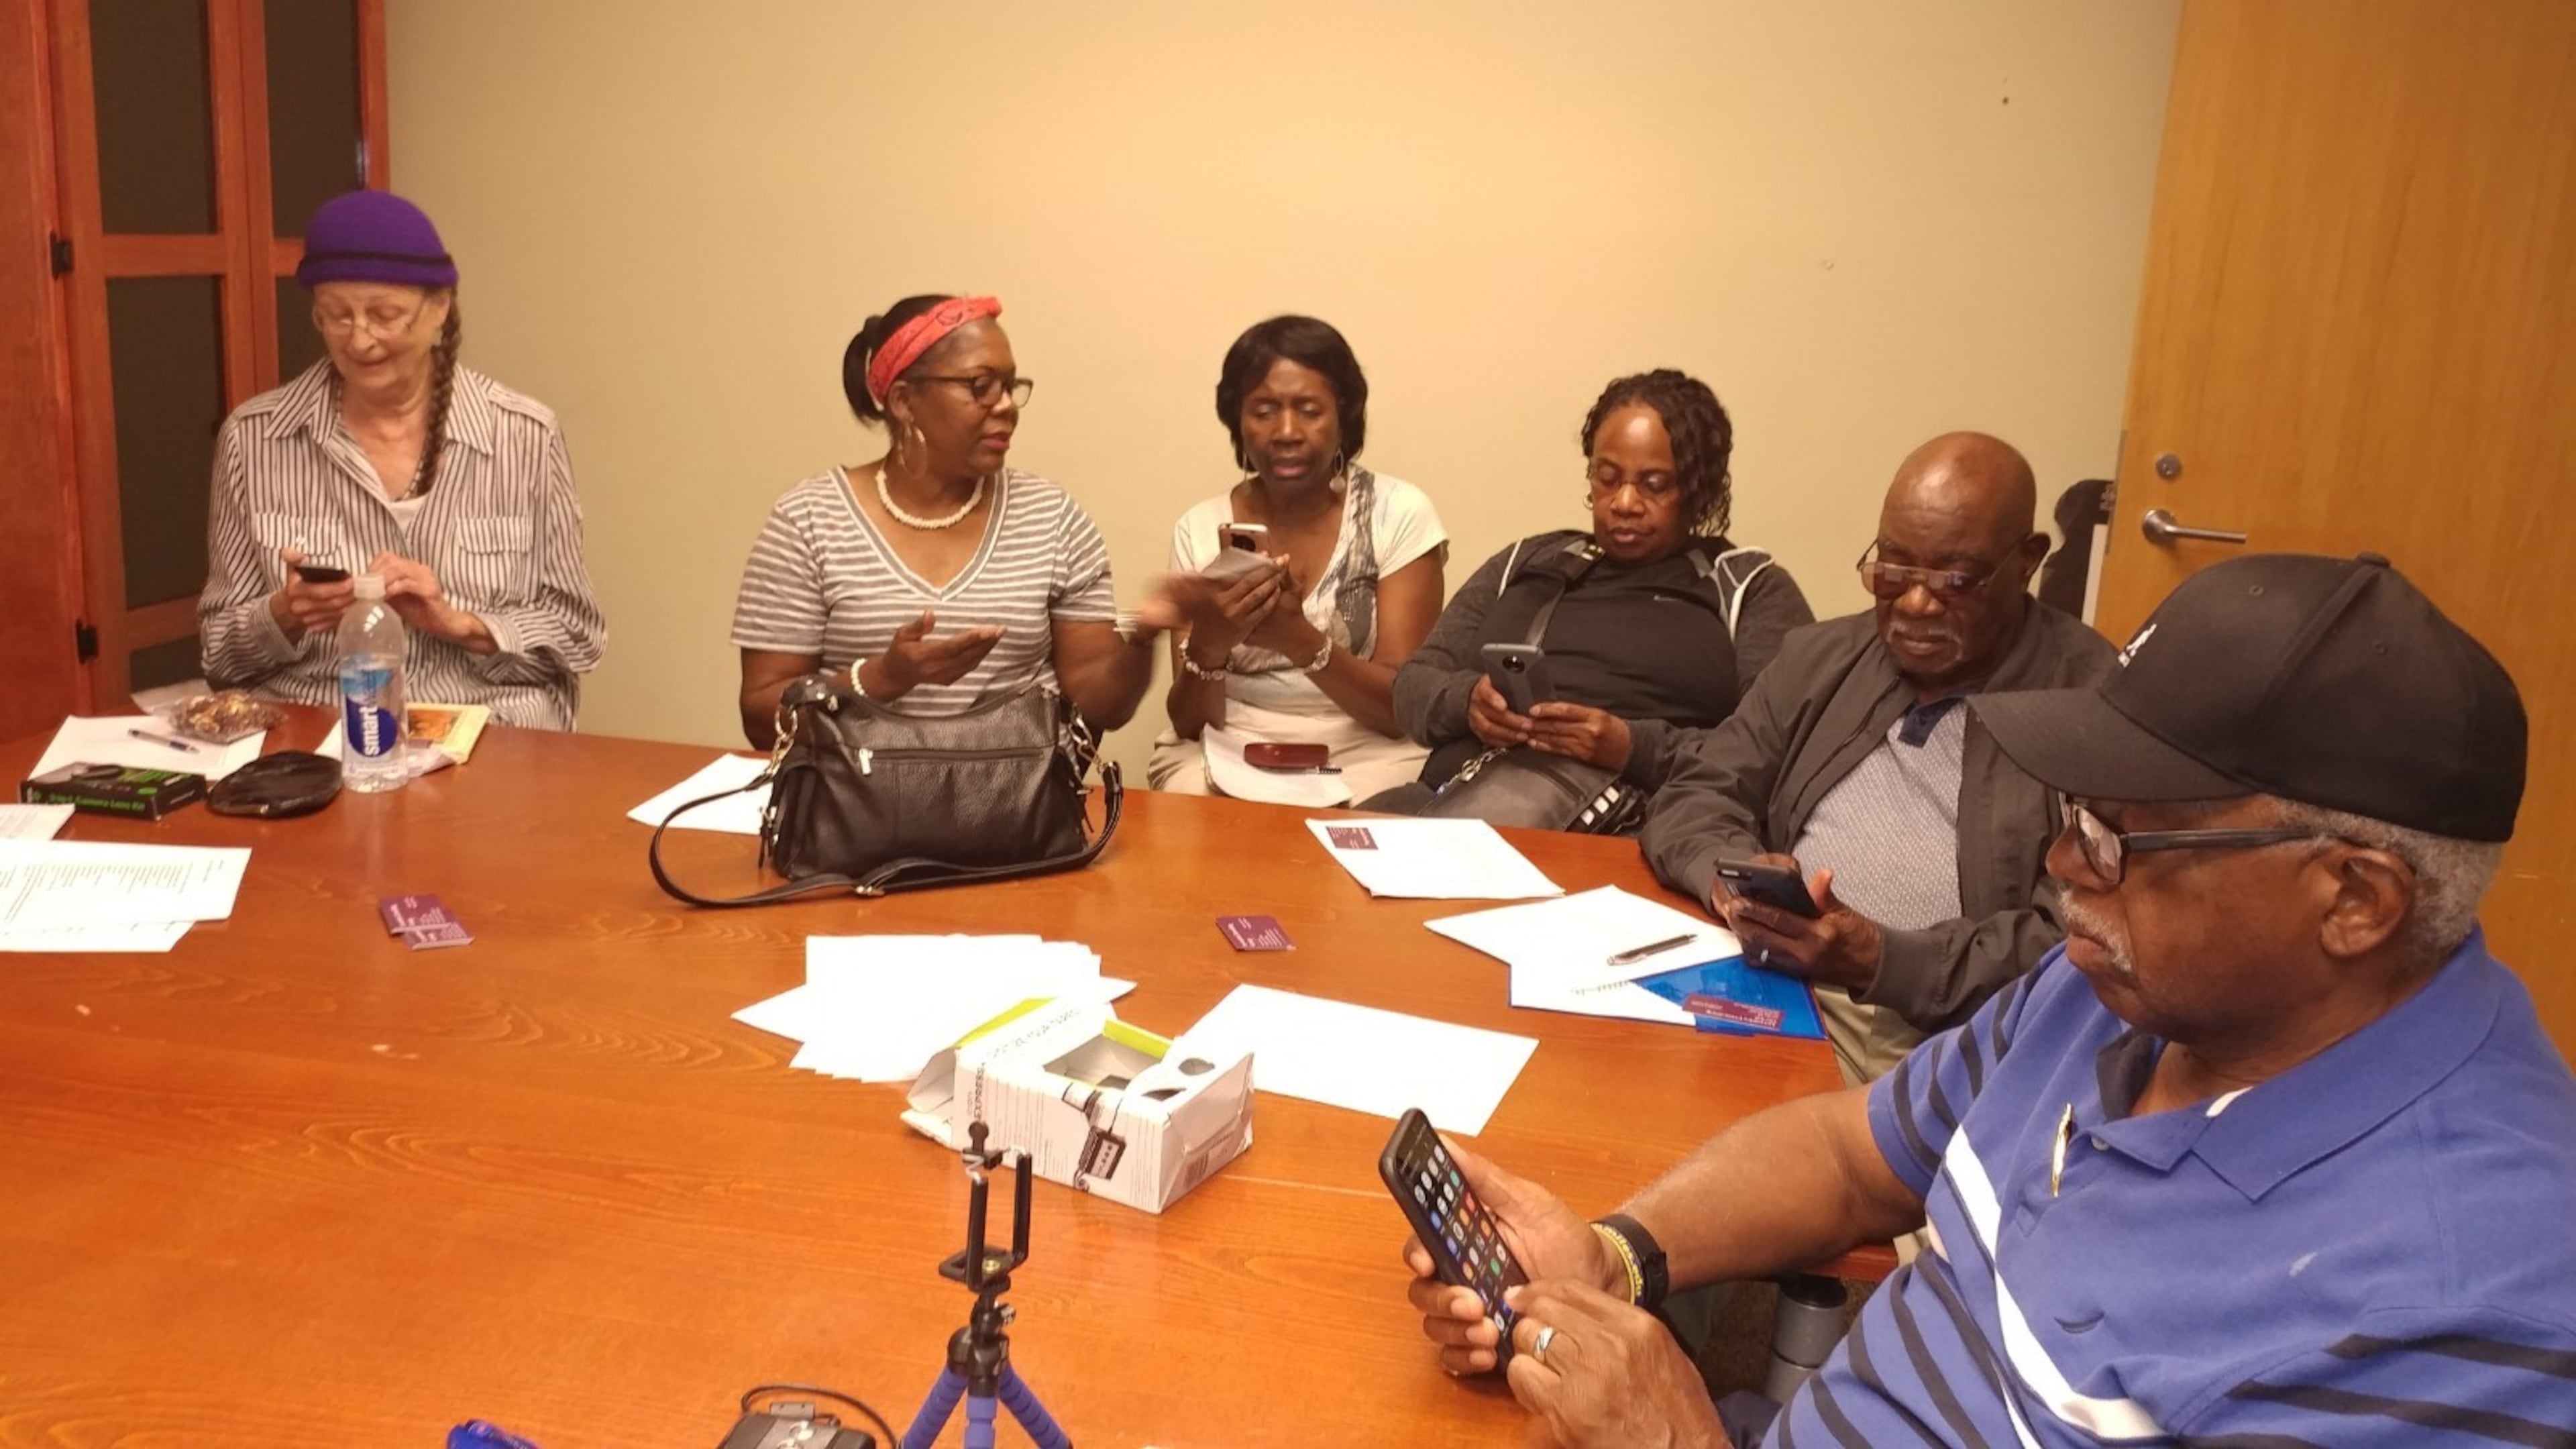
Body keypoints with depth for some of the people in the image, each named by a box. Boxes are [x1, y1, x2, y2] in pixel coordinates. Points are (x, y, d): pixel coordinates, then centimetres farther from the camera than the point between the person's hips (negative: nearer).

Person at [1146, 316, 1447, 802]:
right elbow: (1191, 723, -1)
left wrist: (1301, 640, -25)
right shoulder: (1199, 530, 3)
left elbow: (1407, 709, -8)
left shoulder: (1399, 513, -3)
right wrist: (1209, 644, -22)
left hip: (1365, 757, -1)